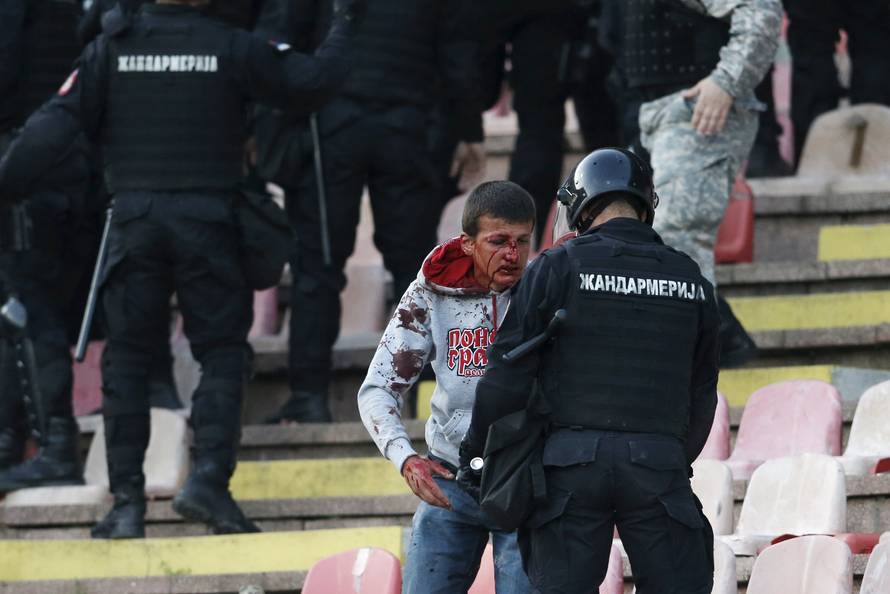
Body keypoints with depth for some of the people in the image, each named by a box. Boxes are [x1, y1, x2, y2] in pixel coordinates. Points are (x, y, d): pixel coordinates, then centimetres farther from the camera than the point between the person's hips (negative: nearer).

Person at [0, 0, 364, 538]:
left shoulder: (113, 48, 2)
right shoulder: (231, 48, -3)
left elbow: (57, 124, -2)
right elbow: (312, 82, -4)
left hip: (135, 221, 2)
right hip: (207, 220, -2)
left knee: (127, 358, 9)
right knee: (223, 352, 7)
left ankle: (128, 501, 3)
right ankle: (209, 478, -11)